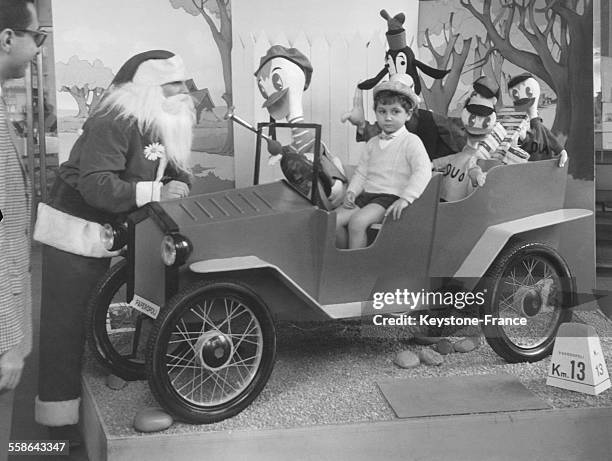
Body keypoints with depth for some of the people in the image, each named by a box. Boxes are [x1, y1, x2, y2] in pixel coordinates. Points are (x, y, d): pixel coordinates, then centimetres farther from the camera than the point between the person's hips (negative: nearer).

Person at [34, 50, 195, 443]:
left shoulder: (162, 126, 4)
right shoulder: (114, 123, -23)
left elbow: (175, 171, 8)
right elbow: (96, 186, -30)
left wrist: (178, 186, -15)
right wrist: (156, 192, -31)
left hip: (108, 232, 9)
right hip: (74, 230, -9)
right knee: (66, 322, -3)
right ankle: (60, 417, 4)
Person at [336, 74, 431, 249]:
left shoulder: (411, 141, -3)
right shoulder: (373, 143, 19)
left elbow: (423, 171, -16)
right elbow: (361, 172, 22)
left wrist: (405, 198, -26)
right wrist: (352, 191, 2)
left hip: (391, 196, -6)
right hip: (367, 194, 7)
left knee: (357, 221, -30)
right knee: (335, 219, -15)